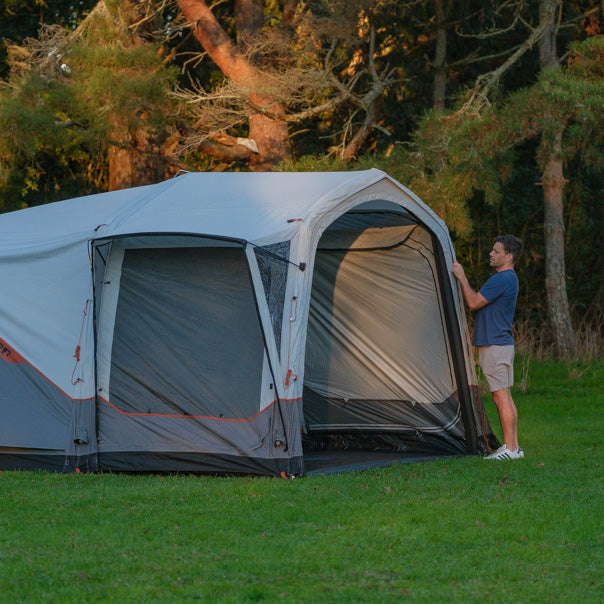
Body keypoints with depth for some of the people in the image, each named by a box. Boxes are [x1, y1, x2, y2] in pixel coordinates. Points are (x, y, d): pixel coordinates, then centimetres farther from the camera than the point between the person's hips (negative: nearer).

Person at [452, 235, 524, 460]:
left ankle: (510, 448, -8)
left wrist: (462, 277, -8)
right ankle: (513, 446, 13)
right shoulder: (509, 278, 19)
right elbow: (480, 302, 23)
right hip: (501, 344, 11)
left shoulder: (502, 279, -16)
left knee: (502, 398, -9)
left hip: (495, 346, -11)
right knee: (504, 398, 11)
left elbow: (474, 302, -16)